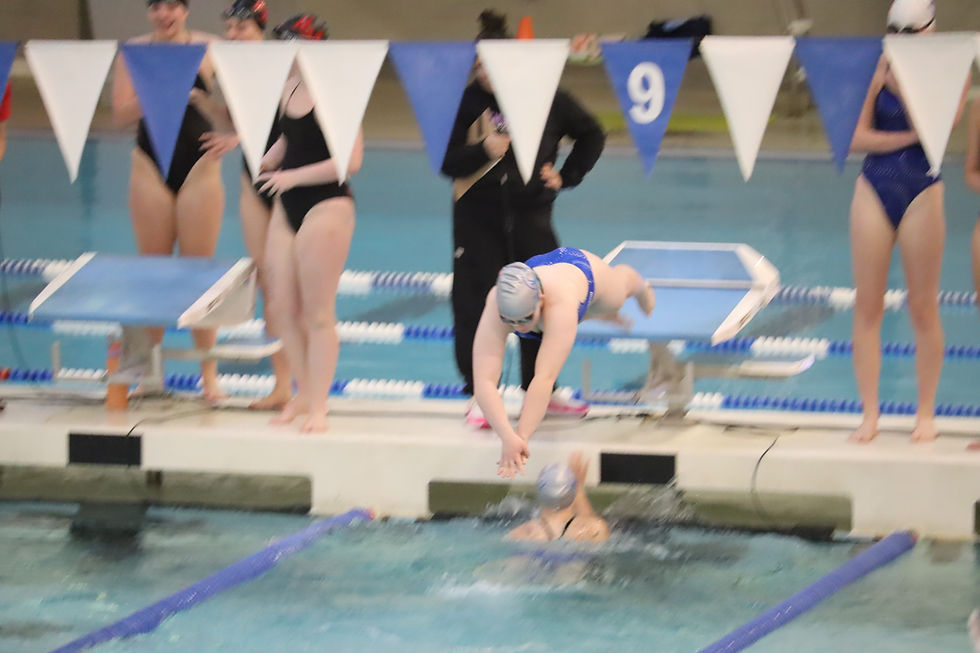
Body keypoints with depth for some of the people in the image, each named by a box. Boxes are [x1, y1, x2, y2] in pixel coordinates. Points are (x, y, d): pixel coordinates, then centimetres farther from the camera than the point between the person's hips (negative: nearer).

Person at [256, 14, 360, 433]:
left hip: (326, 206, -8)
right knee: (283, 308, 9)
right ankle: (302, 394, 24)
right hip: (287, 207, 8)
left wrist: (294, 176, -22)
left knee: (317, 313, -3)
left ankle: (318, 407, 4)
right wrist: (267, 160, 5)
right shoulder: (289, 88, 8)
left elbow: (351, 160, -20)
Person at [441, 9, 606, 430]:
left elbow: (591, 135, 10)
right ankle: (478, 396, 9)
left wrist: (567, 176, 1)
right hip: (478, 218, -1)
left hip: (530, 217, 1)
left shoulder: (546, 98, -3)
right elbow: (446, 161, -6)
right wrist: (482, 150, -22)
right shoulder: (467, 102, -6)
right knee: (475, 307, -1)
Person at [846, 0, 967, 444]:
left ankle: (926, 415, 11)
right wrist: (908, 136, -15)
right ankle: (870, 414, 6)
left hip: (921, 192, -2)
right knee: (867, 307, 1)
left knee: (923, 308, 3)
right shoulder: (879, 69, 2)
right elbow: (858, 137, -4)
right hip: (874, 189, 2)